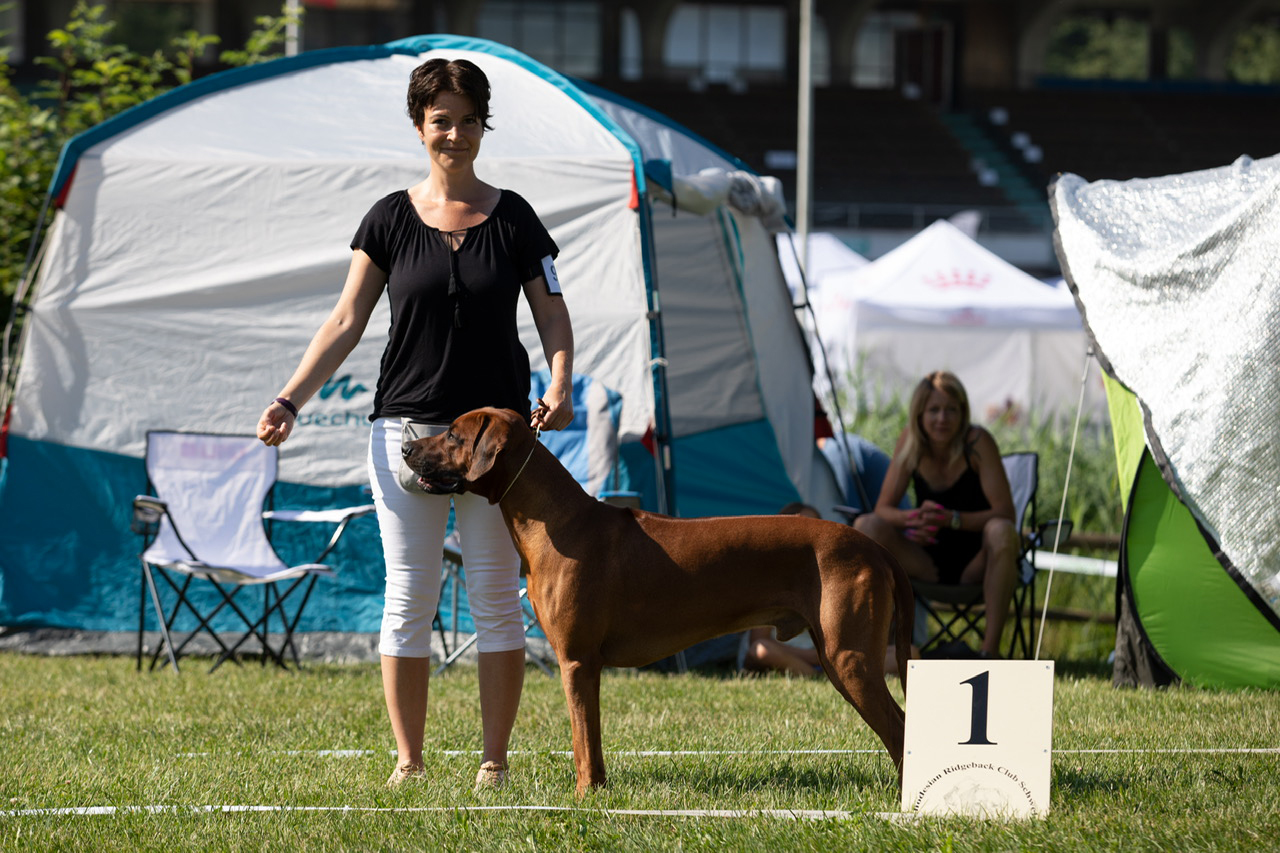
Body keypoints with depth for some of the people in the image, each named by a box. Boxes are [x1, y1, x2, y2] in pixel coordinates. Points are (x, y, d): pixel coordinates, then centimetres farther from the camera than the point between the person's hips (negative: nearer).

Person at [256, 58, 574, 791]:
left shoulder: (513, 219, 4)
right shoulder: (391, 221, 4)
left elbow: (554, 318, 5)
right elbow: (346, 323, 4)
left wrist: (560, 387, -14)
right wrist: (290, 401, -6)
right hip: (408, 427, 0)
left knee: (497, 594, 1)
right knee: (409, 596, 1)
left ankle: (495, 760, 7)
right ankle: (408, 761, 8)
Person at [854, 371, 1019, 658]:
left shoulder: (977, 442, -14)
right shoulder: (910, 442, -3)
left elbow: (1004, 513, -18)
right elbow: (883, 508, -3)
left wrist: (951, 519, -31)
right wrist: (912, 519, -26)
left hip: (975, 565, -3)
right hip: (930, 564, 3)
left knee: (1001, 532, -36)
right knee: (866, 526, -19)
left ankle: (990, 648, -36)